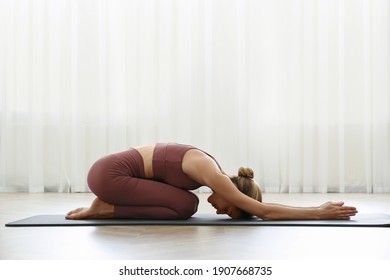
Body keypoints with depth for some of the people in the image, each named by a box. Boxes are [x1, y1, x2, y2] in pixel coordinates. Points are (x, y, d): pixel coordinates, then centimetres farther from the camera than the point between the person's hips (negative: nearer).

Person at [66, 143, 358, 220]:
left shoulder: (214, 171, 8)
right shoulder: (211, 175, -19)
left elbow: (259, 206, 14)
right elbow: (263, 211, -21)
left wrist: (318, 209, 12)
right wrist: (318, 212, -14)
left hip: (111, 169, 9)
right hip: (108, 174, -9)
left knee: (185, 203, 10)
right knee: (185, 206, -12)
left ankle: (108, 205, 11)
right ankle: (107, 209, -4)